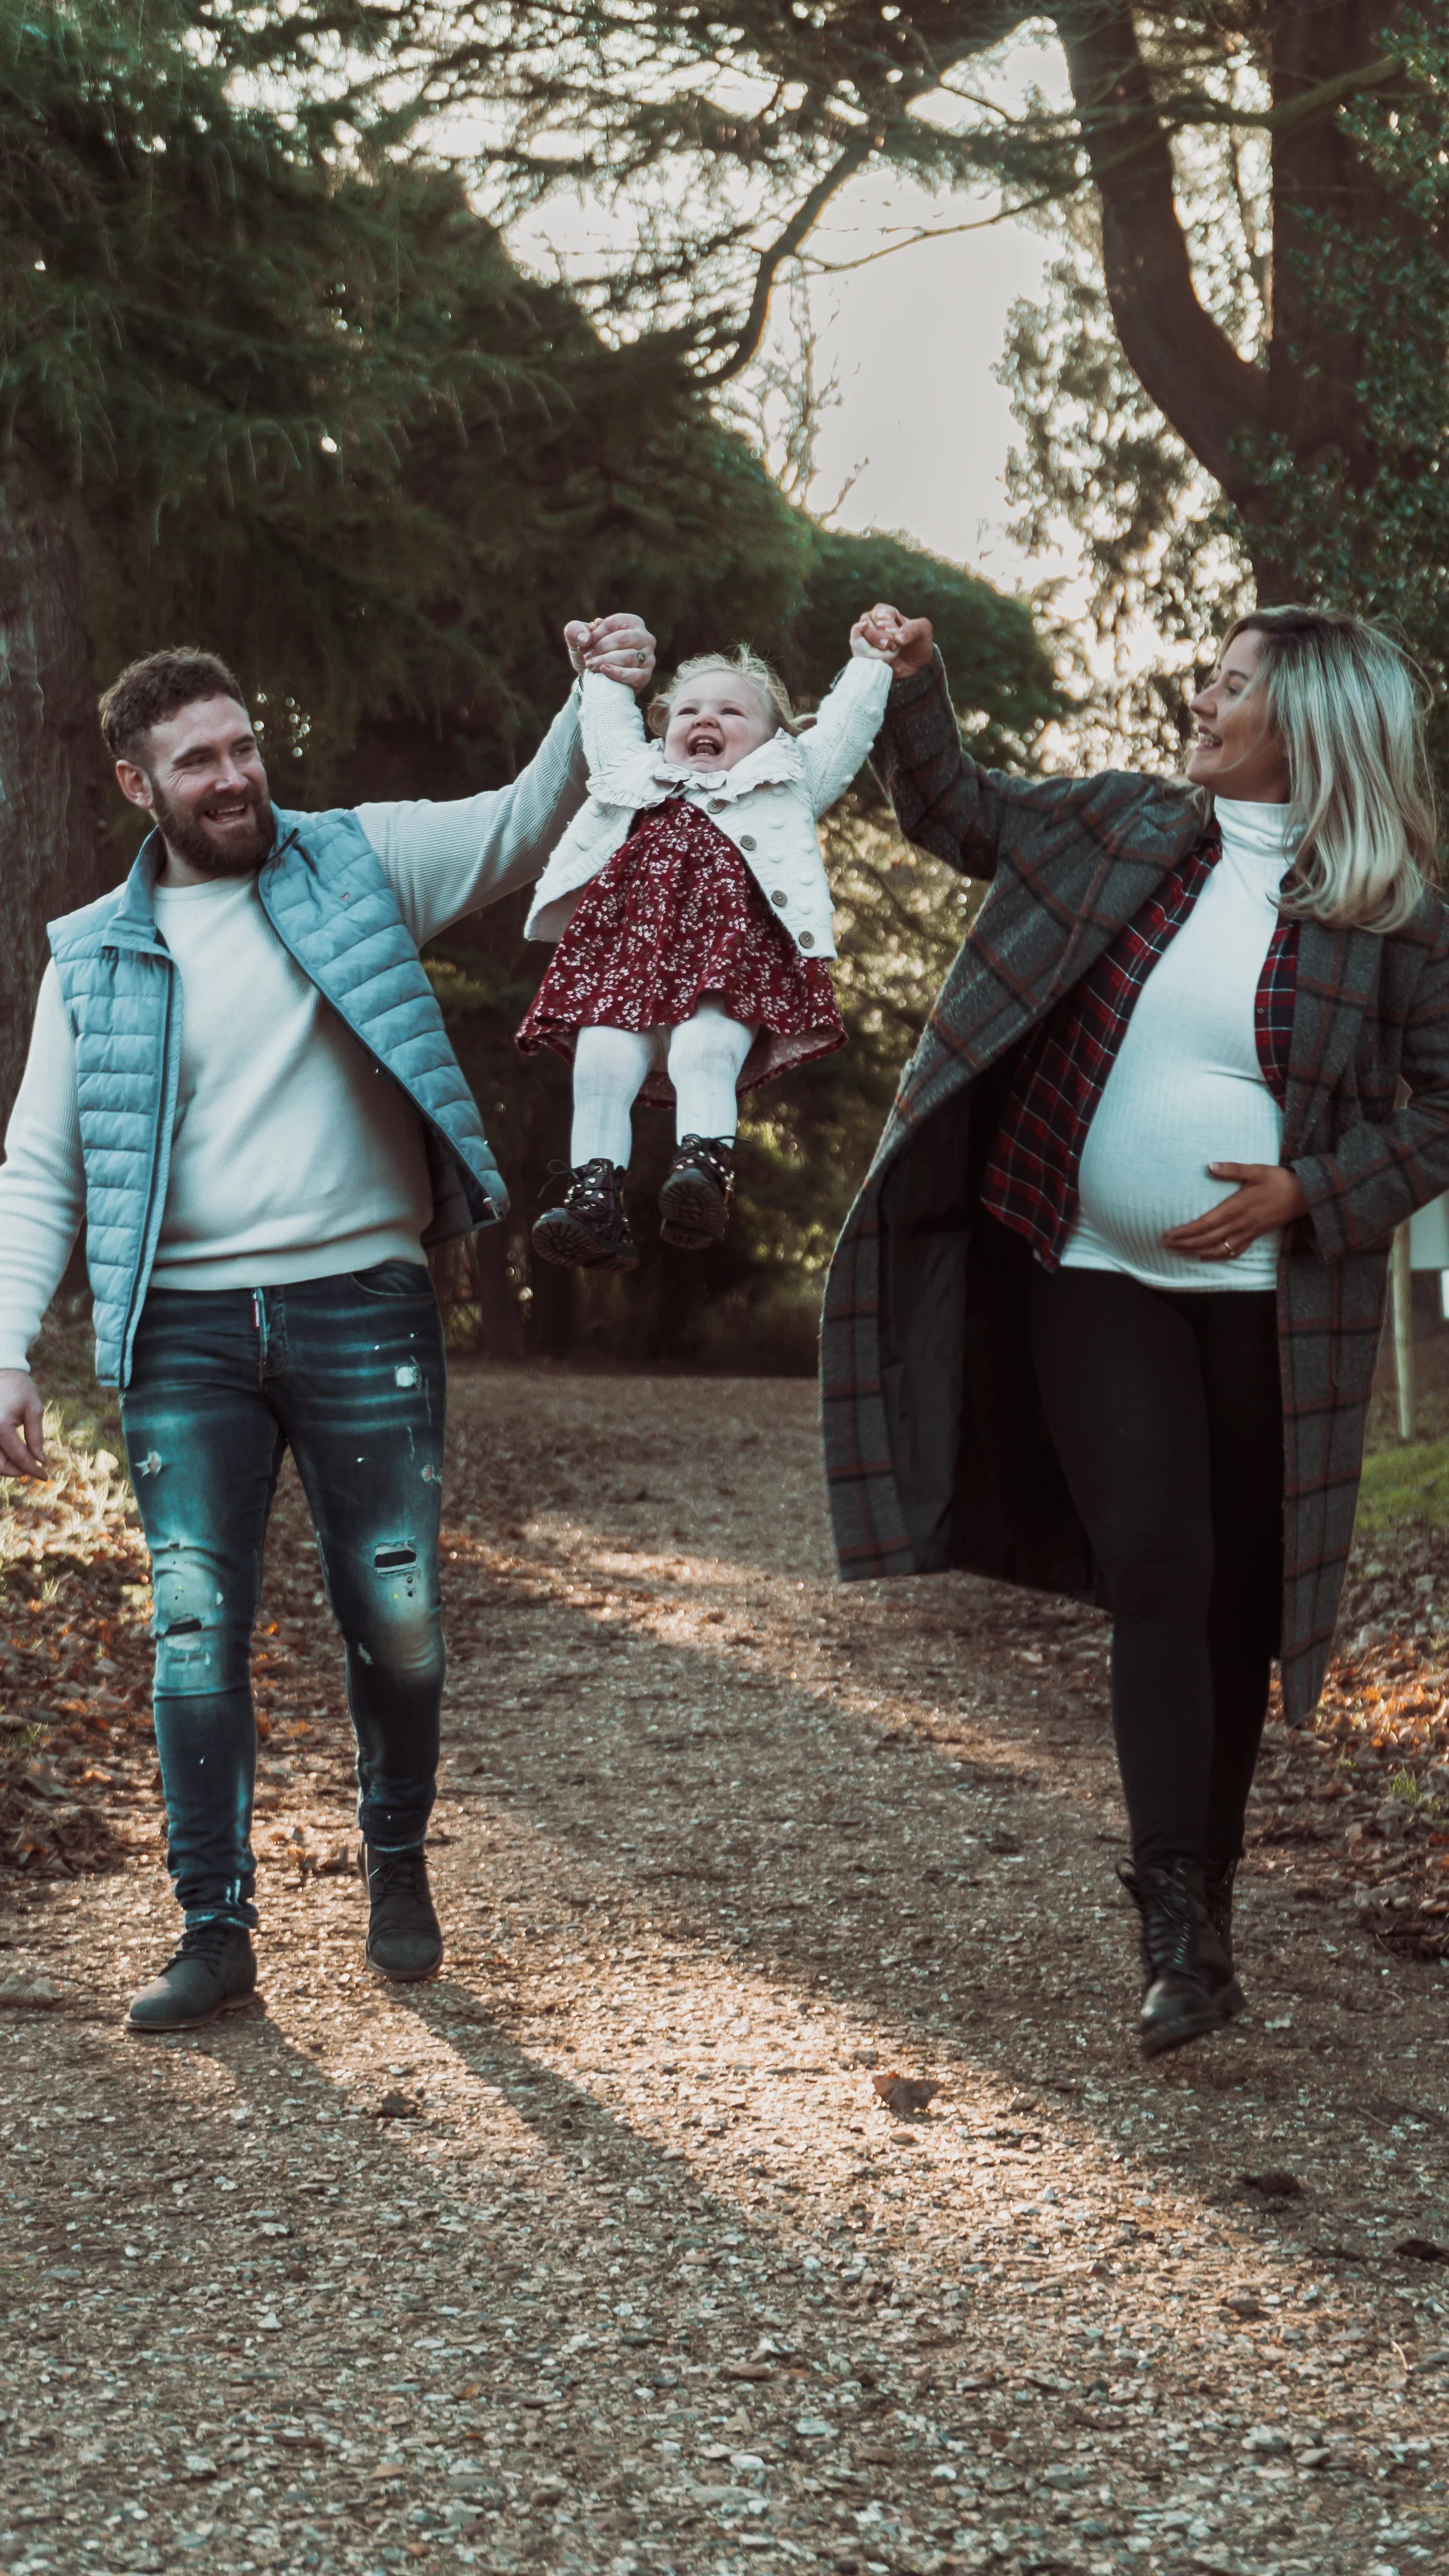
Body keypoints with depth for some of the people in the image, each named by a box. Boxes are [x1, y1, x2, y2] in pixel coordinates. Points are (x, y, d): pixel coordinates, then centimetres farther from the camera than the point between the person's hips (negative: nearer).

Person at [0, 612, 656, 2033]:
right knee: (196, 1628, -3)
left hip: (362, 1308, -1)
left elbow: (522, 824, -3)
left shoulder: (356, 864, 6)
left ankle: (397, 1863, 27)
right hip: (186, 1331, 1)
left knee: (396, 1620, 4)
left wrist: (596, 708, -23)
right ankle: (215, 1927, 7)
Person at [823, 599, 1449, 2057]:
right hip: (1096, 1278, 1)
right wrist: (914, 686, 5)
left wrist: (1314, 1190, -14)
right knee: (1156, 1571, -10)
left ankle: (1208, 1889, 25)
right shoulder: (1125, 827, 4)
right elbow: (962, 816, 18)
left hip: (1265, 1299, -1)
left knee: (1241, 1597, 7)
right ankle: (1178, 1935, -12)